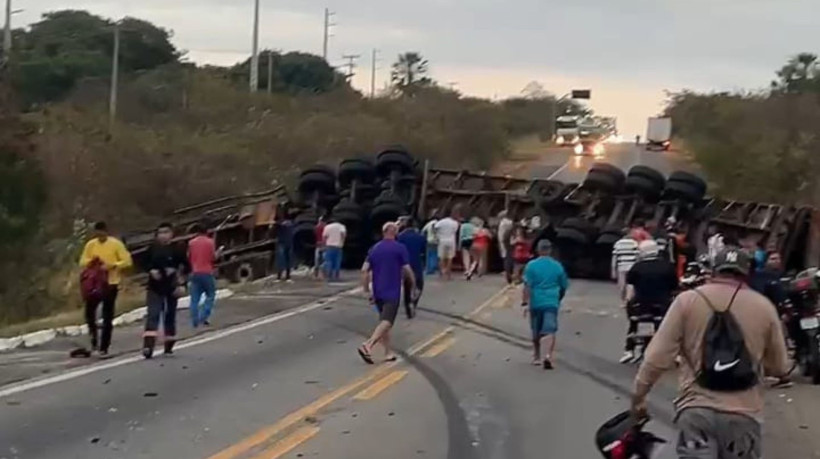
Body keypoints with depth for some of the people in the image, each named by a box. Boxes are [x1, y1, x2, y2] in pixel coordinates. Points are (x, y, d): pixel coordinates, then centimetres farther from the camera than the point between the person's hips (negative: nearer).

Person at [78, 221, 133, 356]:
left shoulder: (116, 244, -6)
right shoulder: (90, 244, 4)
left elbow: (127, 261, -8)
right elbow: (82, 262, 8)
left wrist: (113, 265, -21)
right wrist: (91, 261, -14)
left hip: (111, 283, -3)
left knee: (107, 317, 1)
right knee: (89, 310, -7)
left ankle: (104, 347, 6)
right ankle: (94, 337, 16)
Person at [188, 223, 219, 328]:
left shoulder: (191, 243, 4)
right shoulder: (210, 242, -3)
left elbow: (188, 258, 6)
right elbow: (213, 258, -6)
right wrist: (217, 253, 14)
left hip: (195, 273, 3)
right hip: (207, 273, -3)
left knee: (195, 298, 7)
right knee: (210, 296, 10)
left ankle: (195, 321, 3)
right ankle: (204, 317, -3)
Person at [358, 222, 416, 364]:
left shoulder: (374, 249, 9)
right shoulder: (400, 248, -4)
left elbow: (364, 270, 1)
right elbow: (407, 270, -6)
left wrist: (367, 291, 6)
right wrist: (413, 285, 10)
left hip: (377, 292, 6)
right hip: (392, 293, -6)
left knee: (384, 321, 17)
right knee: (387, 322, -14)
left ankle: (388, 352, 18)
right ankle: (368, 345, -33)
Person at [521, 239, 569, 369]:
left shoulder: (531, 265, -3)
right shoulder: (557, 266, 4)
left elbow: (527, 286, -10)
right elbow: (564, 286, 12)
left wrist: (525, 303, -9)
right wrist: (558, 299, 28)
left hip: (536, 302, 0)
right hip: (552, 303, 0)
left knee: (536, 331, 16)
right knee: (550, 331, -6)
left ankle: (536, 357, 29)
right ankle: (548, 356, -27)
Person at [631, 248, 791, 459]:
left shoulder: (688, 300, 1)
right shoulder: (763, 307, 4)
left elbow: (657, 358, -3)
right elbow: (780, 367, 11)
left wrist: (638, 397, 8)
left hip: (698, 410, -1)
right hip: (744, 415, 1)